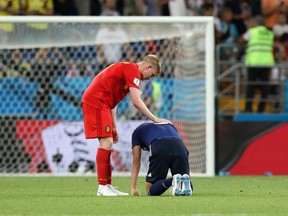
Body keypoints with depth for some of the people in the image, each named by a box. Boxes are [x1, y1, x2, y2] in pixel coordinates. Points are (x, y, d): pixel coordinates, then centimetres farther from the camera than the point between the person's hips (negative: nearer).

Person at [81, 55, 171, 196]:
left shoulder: (125, 68, 22)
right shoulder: (133, 70, -8)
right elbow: (136, 102, -15)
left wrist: (114, 127, 22)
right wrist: (155, 119, -9)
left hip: (91, 100, 11)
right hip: (96, 101, -11)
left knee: (108, 144, 10)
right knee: (106, 142, -12)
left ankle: (107, 186, 10)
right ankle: (102, 187, -13)